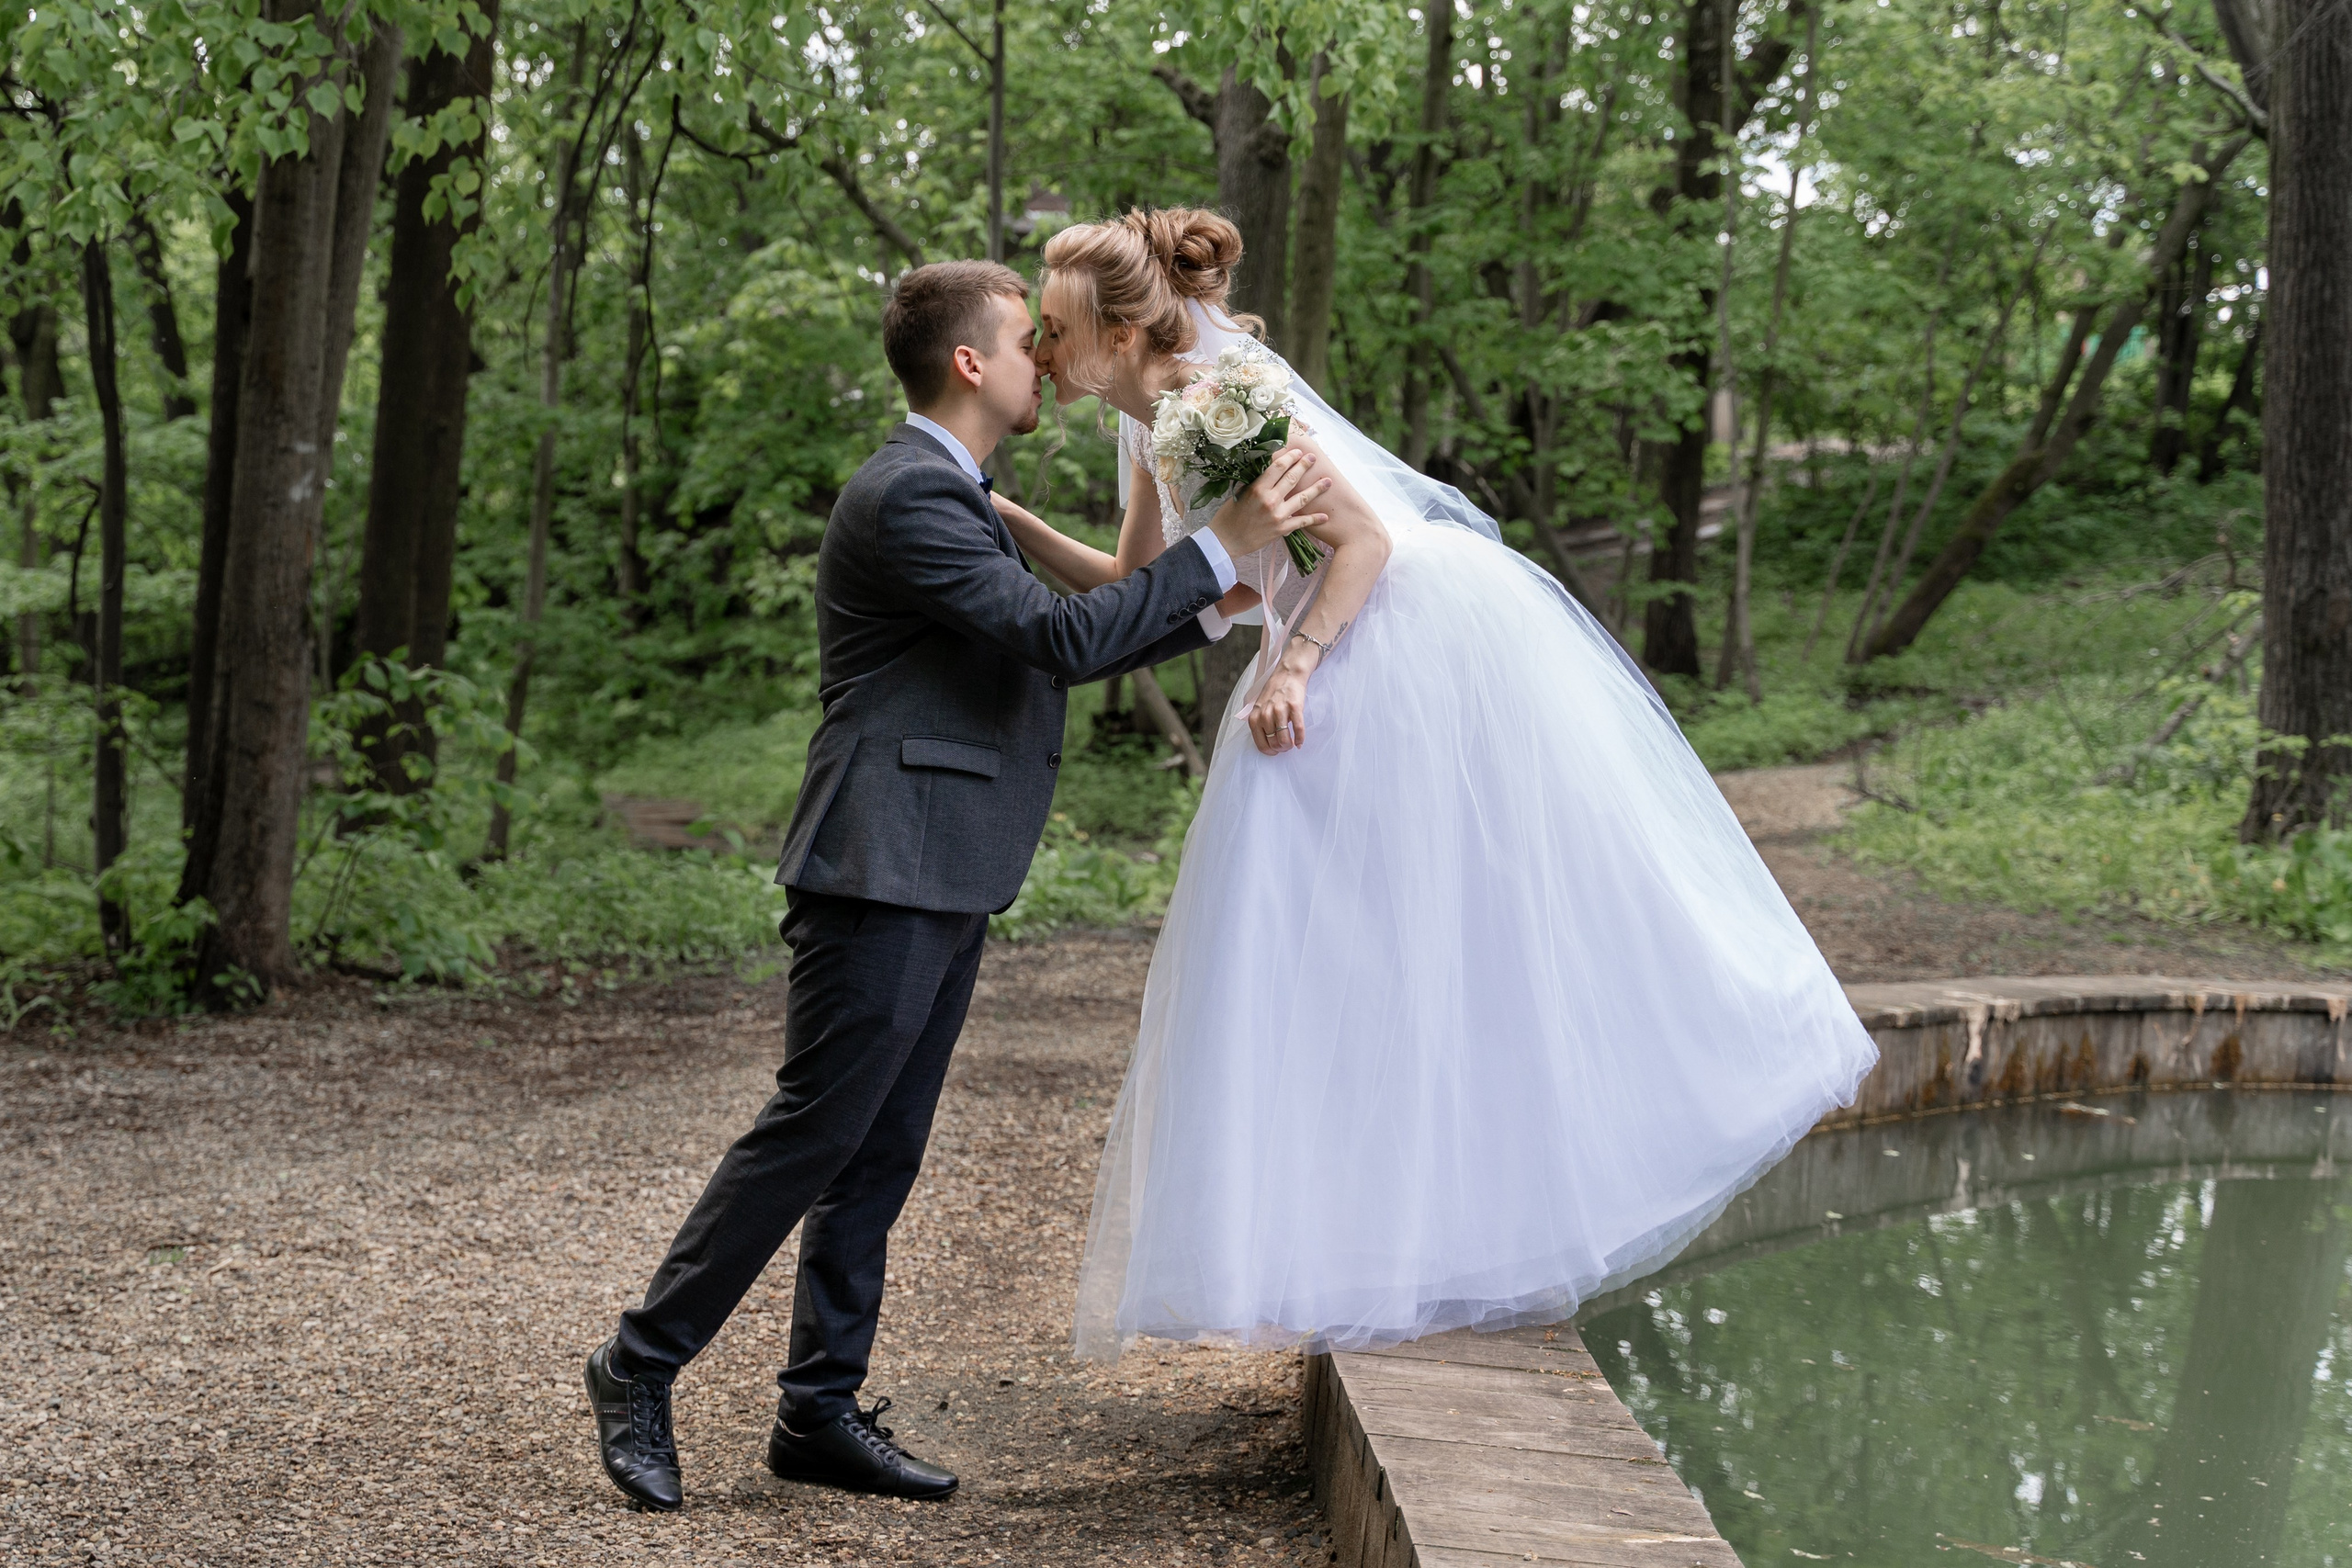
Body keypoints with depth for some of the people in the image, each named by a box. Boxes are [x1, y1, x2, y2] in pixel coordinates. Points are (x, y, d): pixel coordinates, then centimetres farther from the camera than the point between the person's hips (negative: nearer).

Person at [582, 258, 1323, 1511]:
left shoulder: (955, 500, 20)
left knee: (878, 1157, 10)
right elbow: (1056, 637, -19)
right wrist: (1220, 549, -14)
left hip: (940, 888, 10)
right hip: (883, 876, -10)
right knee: (813, 1133, -6)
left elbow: (1057, 643, 23)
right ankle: (641, 1367, 5)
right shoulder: (907, 496, -14)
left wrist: (1210, 611, 16)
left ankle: (820, 1413, 16)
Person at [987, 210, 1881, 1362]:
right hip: (1367, 670, 10)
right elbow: (1136, 593, 15)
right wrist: (1013, 525, 5)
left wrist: (1292, 669, -23)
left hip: (1430, 645, -10)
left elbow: (1364, 537, -19)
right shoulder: (1157, 431, 8)